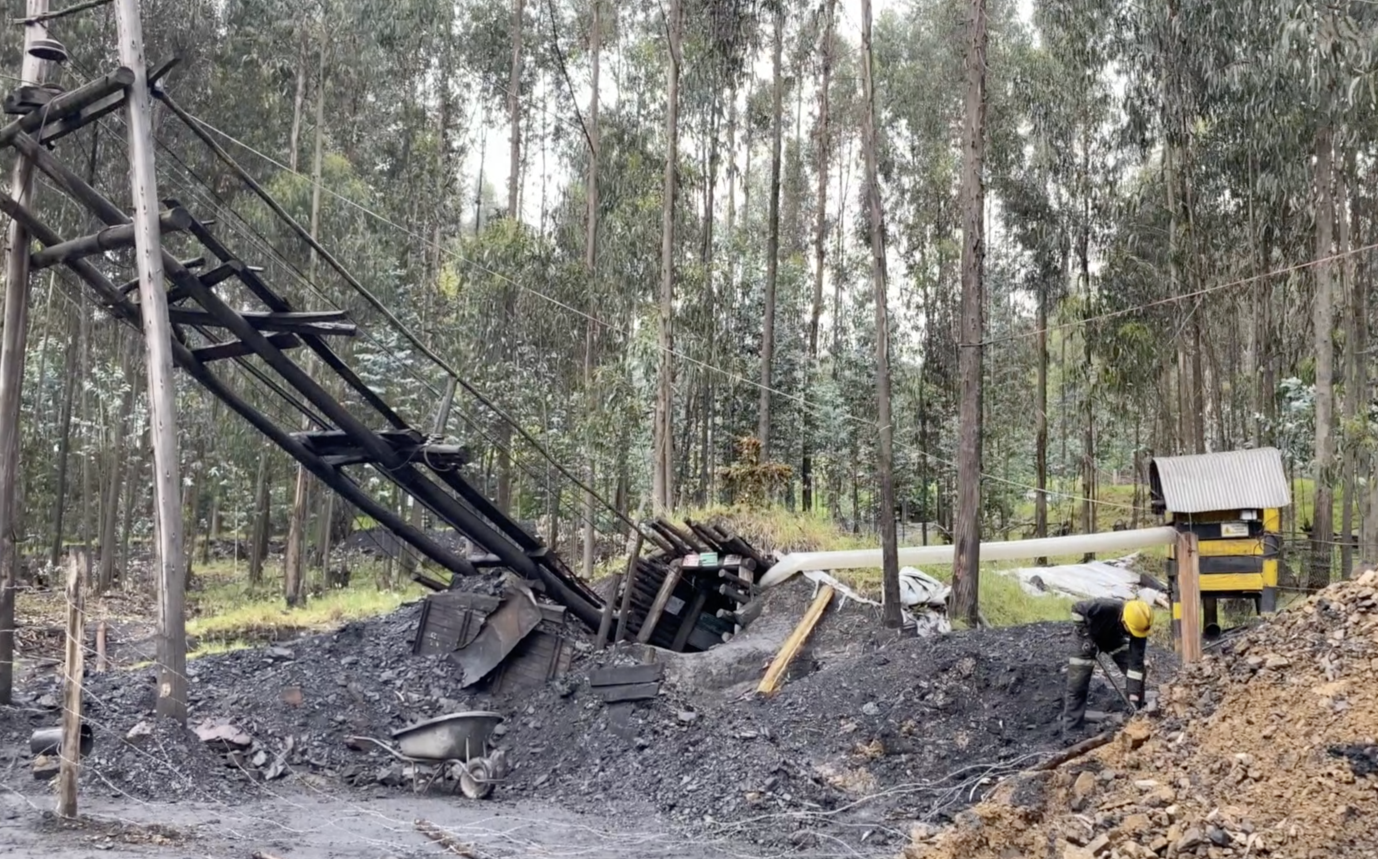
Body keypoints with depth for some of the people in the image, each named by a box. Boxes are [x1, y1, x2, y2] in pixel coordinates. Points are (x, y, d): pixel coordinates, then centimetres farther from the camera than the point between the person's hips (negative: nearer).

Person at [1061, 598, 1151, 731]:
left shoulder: (1138, 626, -31)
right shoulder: (1106, 608, -43)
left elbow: (1136, 661, -28)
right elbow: (1077, 609, -27)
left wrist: (1133, 693, -32)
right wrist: (1086, 636, -28)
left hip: (1115, 639, 4)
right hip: (1090, 638, -4)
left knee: (1138, 671, -8)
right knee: (1077, 684, -10)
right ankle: (1071, 728, -1)